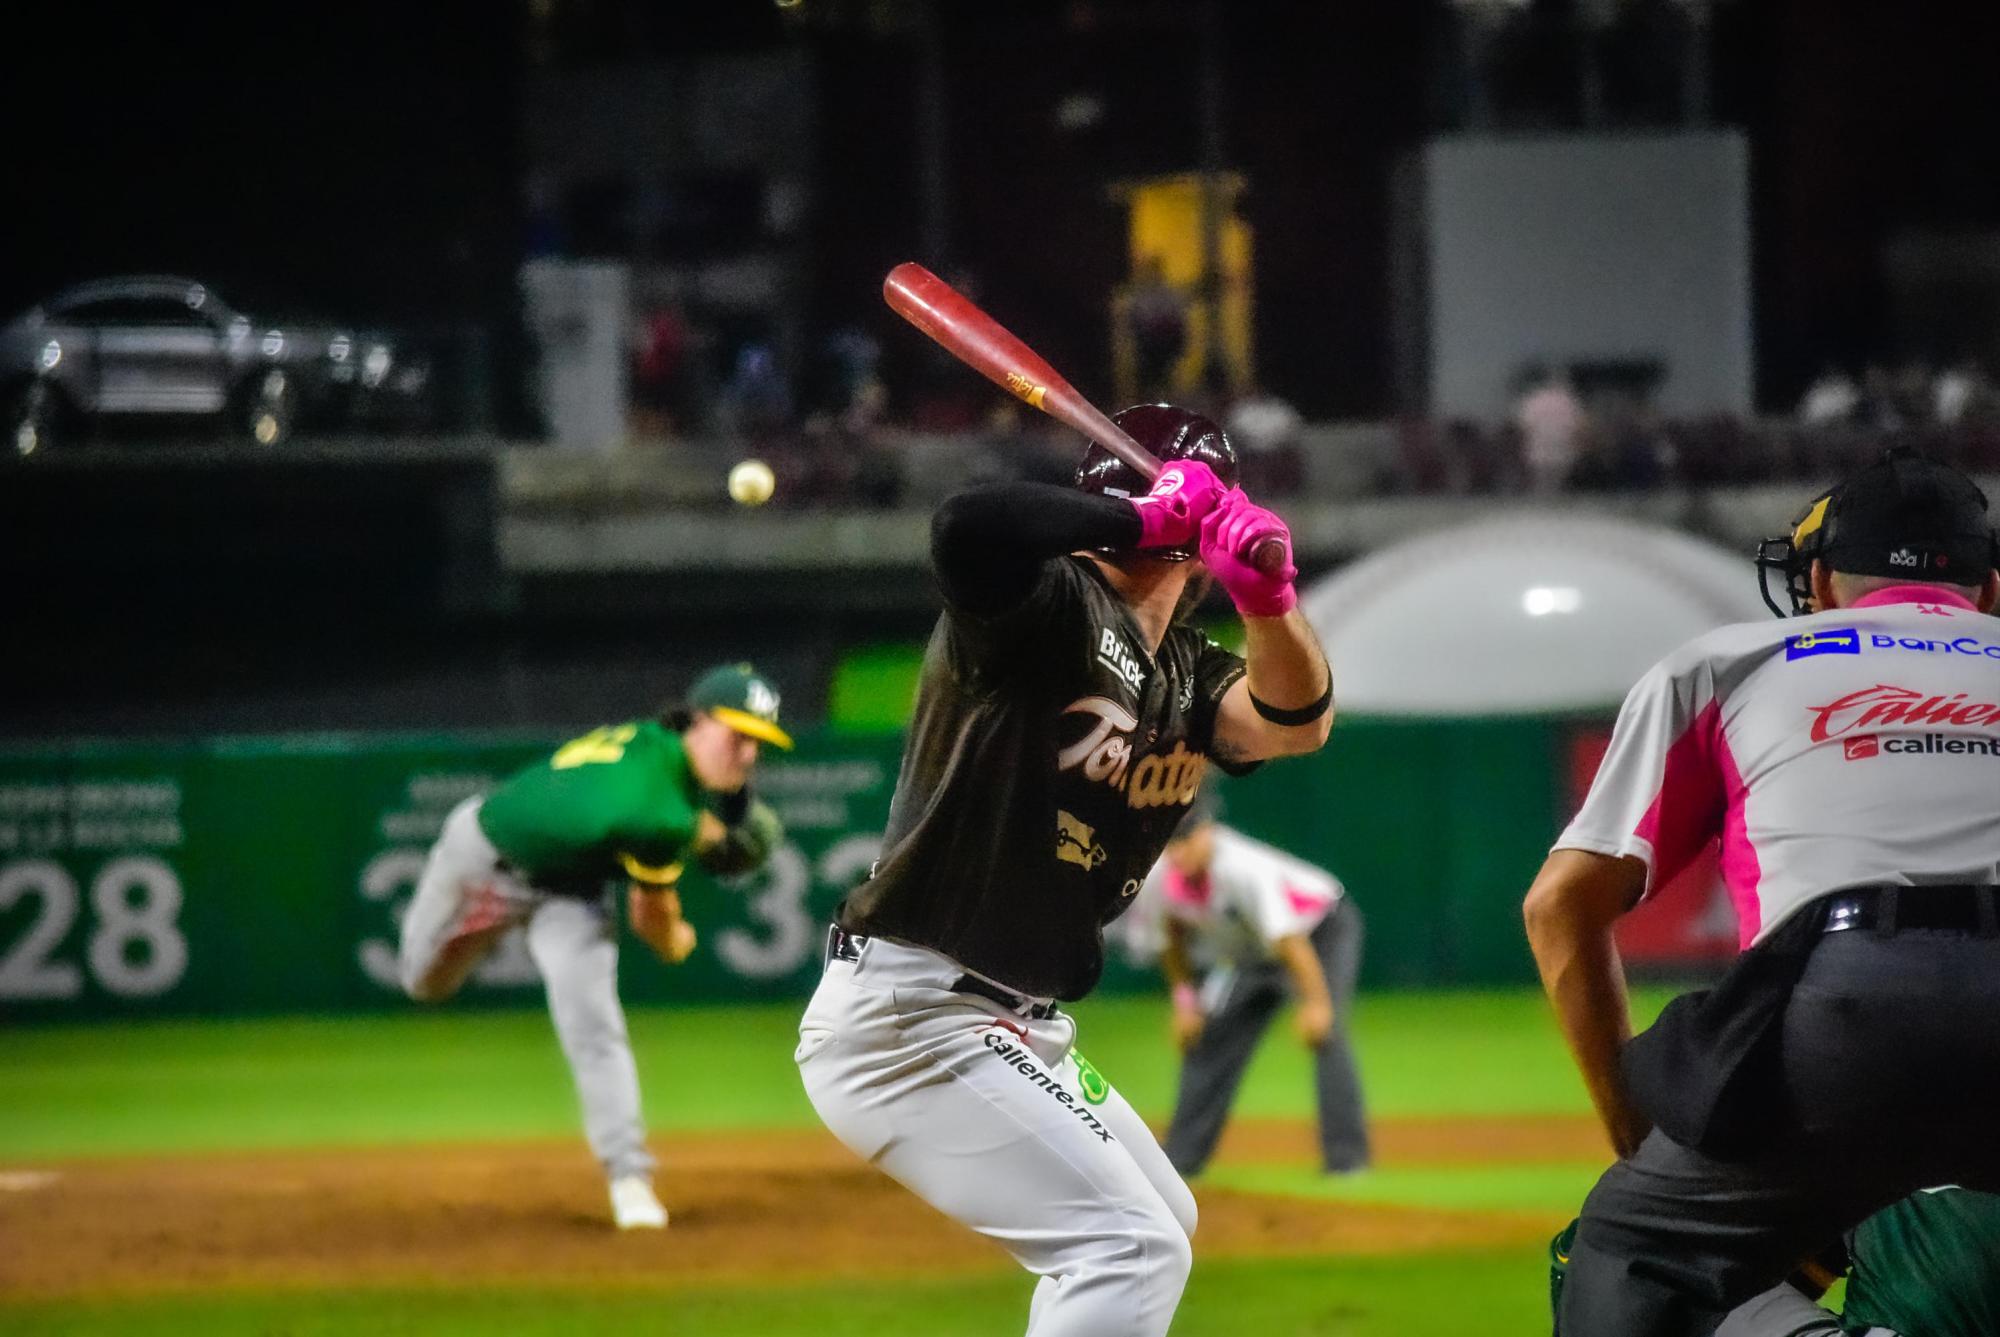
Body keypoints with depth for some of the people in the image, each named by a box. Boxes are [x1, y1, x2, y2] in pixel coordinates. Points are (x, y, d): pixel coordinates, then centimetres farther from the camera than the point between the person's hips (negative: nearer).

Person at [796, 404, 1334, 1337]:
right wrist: (1147, 518, -26)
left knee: (1158, 1228, 27)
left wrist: (1268, 601, -28)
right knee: (1133, 1245, -17)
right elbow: (967, 526, -36)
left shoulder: (1187, 676, 11)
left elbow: (1296, 720, -9)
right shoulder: (1046, 604, -13)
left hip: (1016, 1032, 11)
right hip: (906, 1020, -11)